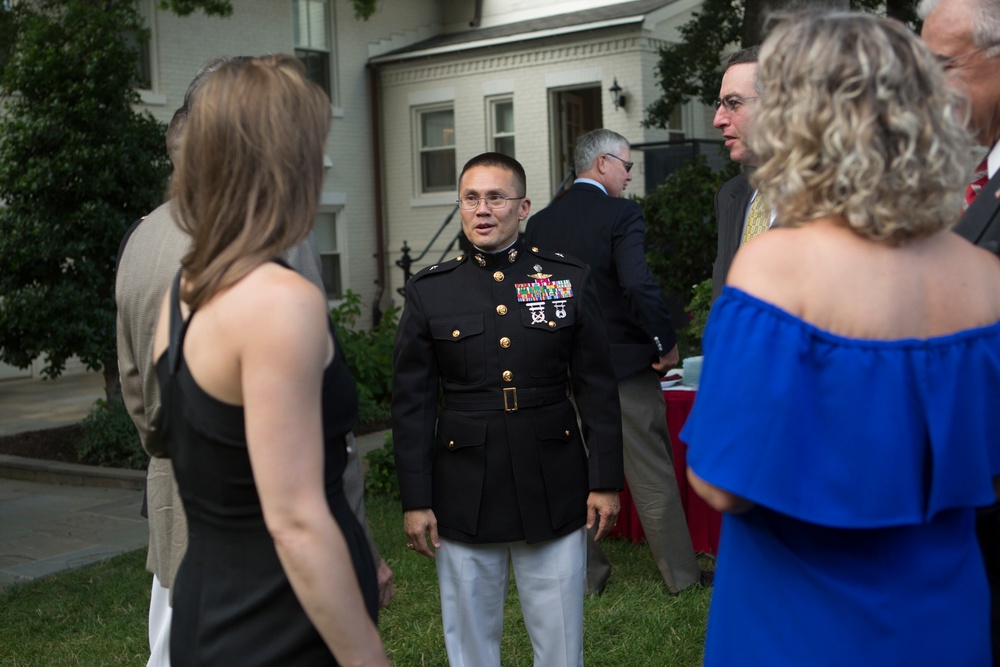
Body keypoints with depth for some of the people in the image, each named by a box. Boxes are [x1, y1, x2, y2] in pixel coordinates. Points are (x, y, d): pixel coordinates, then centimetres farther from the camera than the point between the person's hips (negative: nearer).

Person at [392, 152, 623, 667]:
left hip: (554, 492, 0)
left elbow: (598, 389, 3)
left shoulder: (570, 280, 2)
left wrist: (606, 482, 0)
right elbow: (411, 405, 2)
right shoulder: (429, 292, 1)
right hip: (463, 499, 0)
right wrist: (414, 501, -1)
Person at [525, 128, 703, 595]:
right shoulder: (621, 215, -13)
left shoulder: (540, 223, 4)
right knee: (652, 475, 6)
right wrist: (667, 343, -13)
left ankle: (587, 574, 21)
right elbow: (639, 285, -25)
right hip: (626, 364, -5)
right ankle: (680, 573, 17)